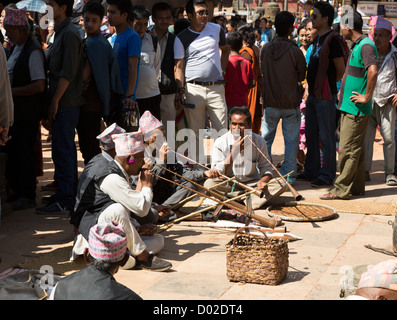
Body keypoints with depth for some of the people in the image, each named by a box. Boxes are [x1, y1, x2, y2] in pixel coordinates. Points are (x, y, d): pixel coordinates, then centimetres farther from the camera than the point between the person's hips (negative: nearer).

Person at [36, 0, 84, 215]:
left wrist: (55, 101, -17)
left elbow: (68, 72, -20)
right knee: (66, 150, 15)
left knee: (63, 152, -7)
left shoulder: (69, 34, -14)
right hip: (63, 103, 10)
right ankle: (69, 195, 24)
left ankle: (63, 201, -4)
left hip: (65, 103, -10)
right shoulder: (61, 32, 17)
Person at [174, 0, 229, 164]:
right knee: (196, 132, 3)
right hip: (193, 89, -2)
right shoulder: (182, 38, 1)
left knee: (222, 130, 1)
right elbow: (179, 66, 0)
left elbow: (225, 49, 27)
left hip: (216, 87, 2)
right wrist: (180, 91, -10)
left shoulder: (217, 29, 9)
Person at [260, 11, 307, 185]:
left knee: (265, 138, 13)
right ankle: (288, 175, 9)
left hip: (270, 102, 3)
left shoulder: (265, 49, -3)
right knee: (291, 140, 6)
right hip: (291, 102, -2)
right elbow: (302, 76, 1)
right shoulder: (295, 51, -12)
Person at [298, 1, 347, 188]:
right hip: (313, 94, 9)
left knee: (326, 137, -3)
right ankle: (312, 171, 25)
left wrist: (329, 82, 3)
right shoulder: (317, 39, 14)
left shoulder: (333, 39, -14)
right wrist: (311, 90, 14)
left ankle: (327, 175, 4)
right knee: (311, 135, 15)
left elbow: (341, 71, -12)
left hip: (325, 96, -9)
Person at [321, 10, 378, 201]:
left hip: (356, 109, -10)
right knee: (356, 149, 14)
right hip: (348, 107, 10)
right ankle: (357, 187, 21)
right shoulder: (356, 45, 15)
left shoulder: (366, 46, -17)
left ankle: (341, 190, -2)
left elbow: (373, 72, -31)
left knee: (348, 149, -6)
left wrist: (366, 97, -24)